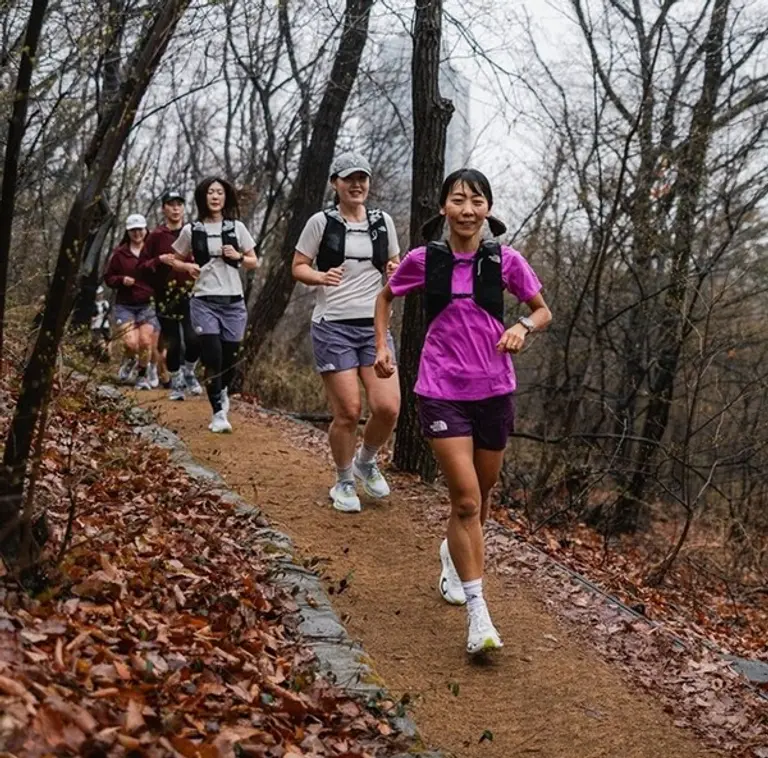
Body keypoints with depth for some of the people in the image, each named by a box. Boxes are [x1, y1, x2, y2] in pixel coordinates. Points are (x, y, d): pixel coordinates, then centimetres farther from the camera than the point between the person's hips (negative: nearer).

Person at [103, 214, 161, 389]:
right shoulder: (120, 253, 4)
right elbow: (108, 278, 10)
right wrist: (121, 280, -9)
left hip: (148, 304, 0)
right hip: (125, 305, 0)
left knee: (146, 341, -12)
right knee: (131, 344, -13)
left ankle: (143, 375, 13)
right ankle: (129, 360, 24)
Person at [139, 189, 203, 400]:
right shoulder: (156, 236, 3)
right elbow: (142, 267, 4)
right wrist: (160, 260, -12)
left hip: (190, 294, 0)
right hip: (166, 296, 0)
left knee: (194, 339, -14)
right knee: (172, 344, 3)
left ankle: (189, 372, 15)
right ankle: (176, 383, 23)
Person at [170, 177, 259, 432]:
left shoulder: (236, 227, 5)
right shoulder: (191, 230, 3)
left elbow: (254, 262, 10)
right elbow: (176, 261, 14)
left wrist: (238, 256, -10)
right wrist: (188, 267, -8)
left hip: (233, 302, 1)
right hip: (204, 302, -1)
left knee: (230, 358, 7)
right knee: (212, 358, -10)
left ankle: (222, 392, 39)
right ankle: (219, 413, 1)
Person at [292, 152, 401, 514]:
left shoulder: (383, 222, 8)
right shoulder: (321, 222, -2)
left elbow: (394, 264, 19)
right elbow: (298, 267, 3)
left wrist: (395, 271, -5)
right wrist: (321, 277, -18)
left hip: (374, 325, 3)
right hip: (333, 325, -3)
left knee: (388, 406, -8)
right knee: (348, 411, -6)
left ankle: (366, 461, 23)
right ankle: (343, 483, 18)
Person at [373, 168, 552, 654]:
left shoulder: (505, 260, -3)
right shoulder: (423, 260, -3)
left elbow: (543, 310, 7)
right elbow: (386, 298, 15)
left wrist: (523, 327, -13)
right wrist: (382, 346, 5)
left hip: (494, 391, 3)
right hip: (442, 392, -2)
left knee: (481, 494, 16)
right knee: (466, 499, -13)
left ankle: (453, 554, 48)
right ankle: (478, 611, -8)